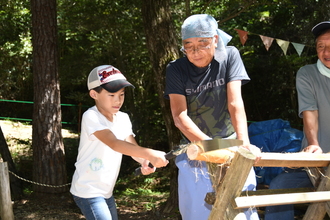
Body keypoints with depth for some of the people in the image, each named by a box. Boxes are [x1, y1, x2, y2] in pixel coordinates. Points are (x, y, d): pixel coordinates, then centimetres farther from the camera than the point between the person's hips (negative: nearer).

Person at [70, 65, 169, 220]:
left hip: (106, 191, 8)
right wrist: (150, 154, -43)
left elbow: (132, 147, -5)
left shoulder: (123, 119, 4)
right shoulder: (91, 117, -20)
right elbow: (114, 144, -33)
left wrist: (145, 162, -28)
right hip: (88, 191, -8)